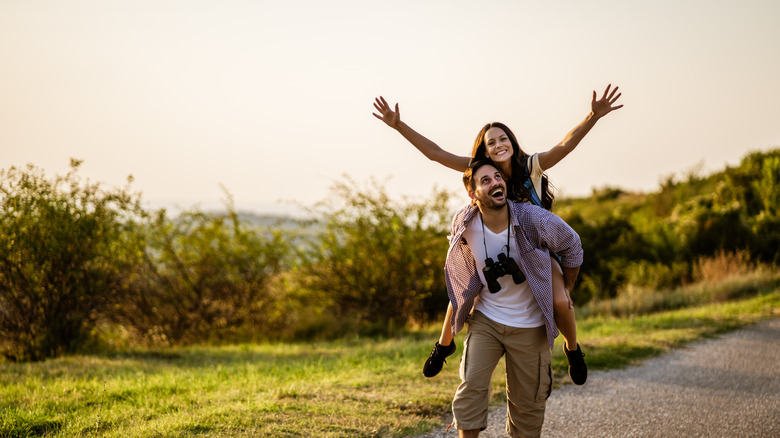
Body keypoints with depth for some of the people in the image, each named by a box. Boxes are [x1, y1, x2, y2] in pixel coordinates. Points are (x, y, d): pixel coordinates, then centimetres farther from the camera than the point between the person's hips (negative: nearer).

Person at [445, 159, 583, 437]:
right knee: (471, 384, -15)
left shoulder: (534, 219, -19)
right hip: (486, 318, 1)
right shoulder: (464, 223, -13)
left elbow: (572, 247, 0)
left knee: (528, 401, 6)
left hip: (529, 325, -1)